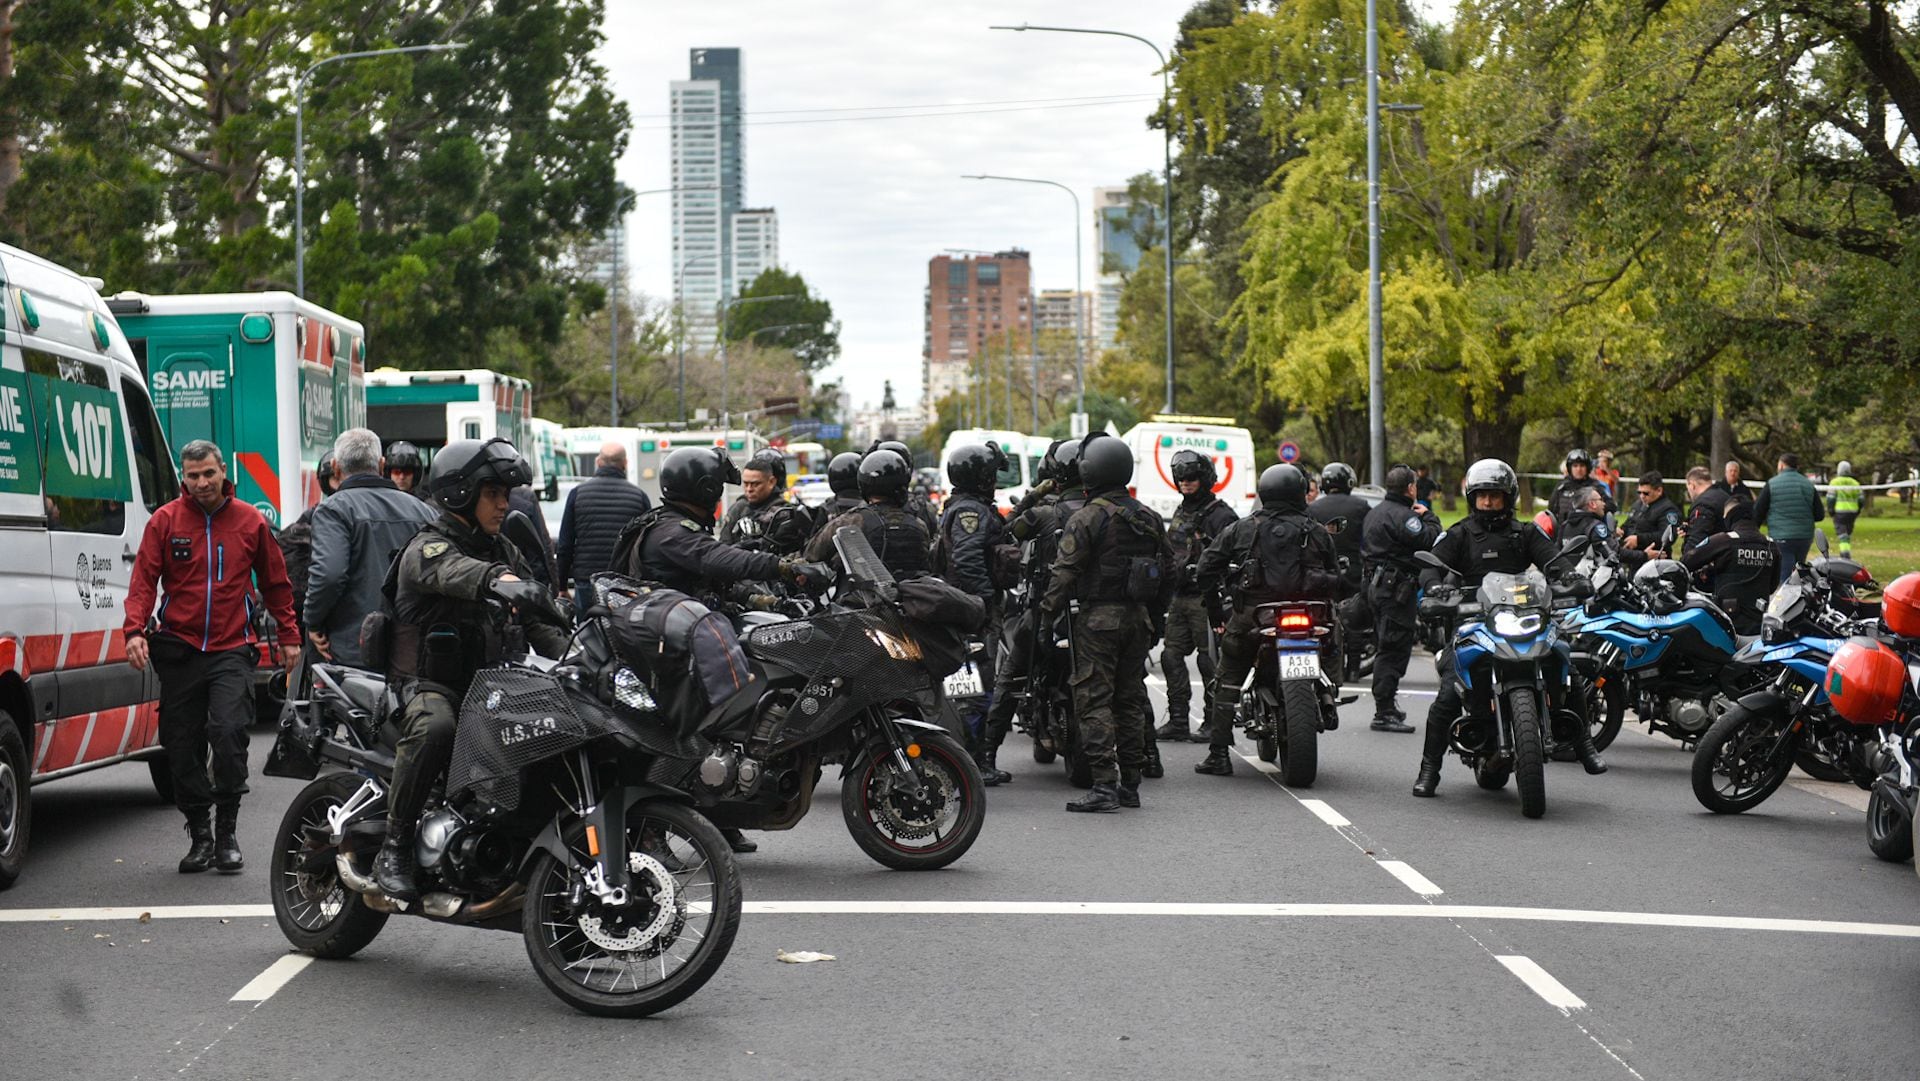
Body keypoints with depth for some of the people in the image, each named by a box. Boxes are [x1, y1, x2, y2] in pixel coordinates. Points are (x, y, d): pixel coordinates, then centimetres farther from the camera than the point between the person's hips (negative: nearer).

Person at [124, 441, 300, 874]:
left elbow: (276, 583, 15)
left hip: (231, 651, -1)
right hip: (178, 650, 1)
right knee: (182, 745, 3)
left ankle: (227, 832, -6)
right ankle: (199, 834, 14)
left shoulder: (250, 522, 6)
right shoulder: (165, 521, 4)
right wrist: (135, 630, -15)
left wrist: (288, 636, 14)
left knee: (229, 732, -17)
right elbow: (144, 579, -1)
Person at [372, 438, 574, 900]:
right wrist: (499, 580, -56)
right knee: (434, 727, -38)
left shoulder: (504, 551, 16)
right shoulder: (426, 547, -8)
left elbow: (540, 622, 11)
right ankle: (394, 849, -27)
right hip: (427, 683, -7)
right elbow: (453, 570, -34)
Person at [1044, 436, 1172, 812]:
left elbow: (1064, 573, -14)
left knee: (1094, 699, -6)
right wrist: (1155, 617, 24)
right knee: (1130, 699, 12)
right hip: (1138, 618, 7)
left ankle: (1104, 784, -13)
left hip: (1099, 617, -7)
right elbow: (1168, 572, 17)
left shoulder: (1086, 518, -10)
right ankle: (1130, 783, 16)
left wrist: (1047, 614, -7)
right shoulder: (1149, 518, 12)